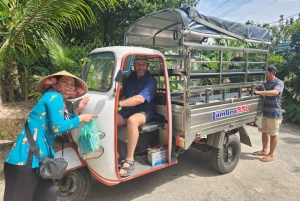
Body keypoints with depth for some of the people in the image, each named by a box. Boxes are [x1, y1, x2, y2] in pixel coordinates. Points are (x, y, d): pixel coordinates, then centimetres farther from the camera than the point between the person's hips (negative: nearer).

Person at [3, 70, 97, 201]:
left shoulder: (57, 99, 16)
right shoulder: (54, 97, -12)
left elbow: (64, 123, 18)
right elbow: (57, 127, -21)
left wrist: (78, 110, 11)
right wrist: (80, 118, -9)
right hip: (26, 158, -10)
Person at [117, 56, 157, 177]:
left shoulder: (150, 81, -12)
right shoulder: (132, 76, 10)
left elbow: (140, 99, -27)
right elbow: (123, 90, 21)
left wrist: (119, 103, -36)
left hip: (144, 112, -6)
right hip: (126, 111, 7)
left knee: (132, 120, -40)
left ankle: (129, 160, -31)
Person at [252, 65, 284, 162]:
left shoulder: (279, 83, -12)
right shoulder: (265, 83, 11)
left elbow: (275, 92, -31)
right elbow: (255, 89, 12)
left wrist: (259, 92, -38)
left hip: (274, 114, -7)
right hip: (264, 113, 7)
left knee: (273, 135, 5)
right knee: (264, 132, 17)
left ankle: (271, 155, 16)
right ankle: (264, 150, 34)